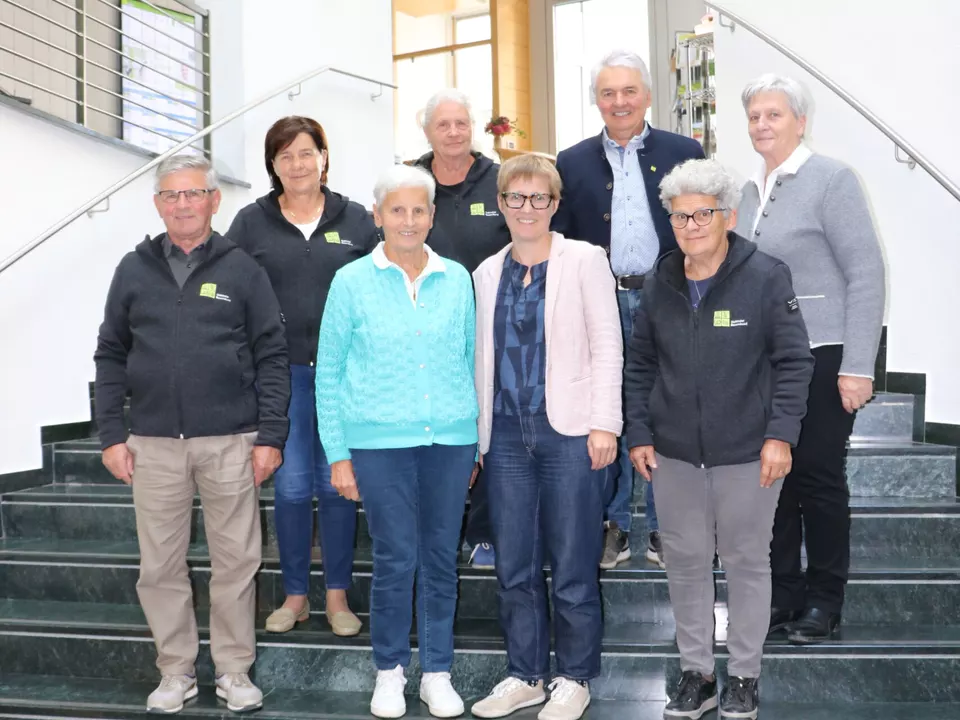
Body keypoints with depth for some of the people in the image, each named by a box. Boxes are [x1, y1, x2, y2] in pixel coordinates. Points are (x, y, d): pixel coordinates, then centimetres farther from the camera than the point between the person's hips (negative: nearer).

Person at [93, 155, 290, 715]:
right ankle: (177, 672, 24)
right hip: (153, 443, 2)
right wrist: (112, 433, 3)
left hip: (230, 442, -2)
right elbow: (111, 355, 10)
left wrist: (270, 435, -5)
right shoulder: (134, 270, 9)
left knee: (237, 561, 5)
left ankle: (235, 670, 20)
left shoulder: (242, 269, 2)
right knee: (161, 566, 8)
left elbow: (272, 355, 1)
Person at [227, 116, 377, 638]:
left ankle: (337, 596, 19)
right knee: (290, 488, 3)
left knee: (337, 486, 5)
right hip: (282, 374, 0)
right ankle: (295, 596, 20)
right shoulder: (252, 222, 6)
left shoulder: (355, 219, 6)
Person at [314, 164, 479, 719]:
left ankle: (438, 673, 24)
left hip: (450, 439, 2)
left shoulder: (457, 279, 8)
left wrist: (477, 442, 9)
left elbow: (469, 360, 12)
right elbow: (329, 373, 3)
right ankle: (390, 671, 22)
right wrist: (338, 455, -1)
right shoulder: (352, 282, 1)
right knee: (396, 558, 2)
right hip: (380, 440, -2)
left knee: (441, 558, 8)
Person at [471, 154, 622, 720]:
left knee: (572, 565, 4)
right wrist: (476, 431, 10)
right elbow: (484, 356, 13)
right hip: (507, 434, 4)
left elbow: (607, 344, -3)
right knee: (514, 565, 9)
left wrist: (604, 423, -10)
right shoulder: (489, 272, 12)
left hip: (568, 430, -4)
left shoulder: (584, 260, 0)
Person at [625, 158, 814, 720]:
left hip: (747, 454, -3)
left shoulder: (766, 277, -7)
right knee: (686, 562, 11)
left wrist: (780, 434, -13)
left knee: (747, 562, 9)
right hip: (674, 453, 4)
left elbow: (794, 361, -6)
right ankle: (697, 672, 27)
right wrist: (639, 433, 5)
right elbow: (640, 365, 11)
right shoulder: (660, 285, 5)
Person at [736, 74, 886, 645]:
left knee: (819, 478, 3)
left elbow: (866, 274, -12)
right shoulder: (751, 190, 12)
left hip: (821, 357, -6)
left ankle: (825, 600, 19)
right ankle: (785, 592, 23)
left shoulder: (831, 179, -7)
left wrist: (857, 367, -17)